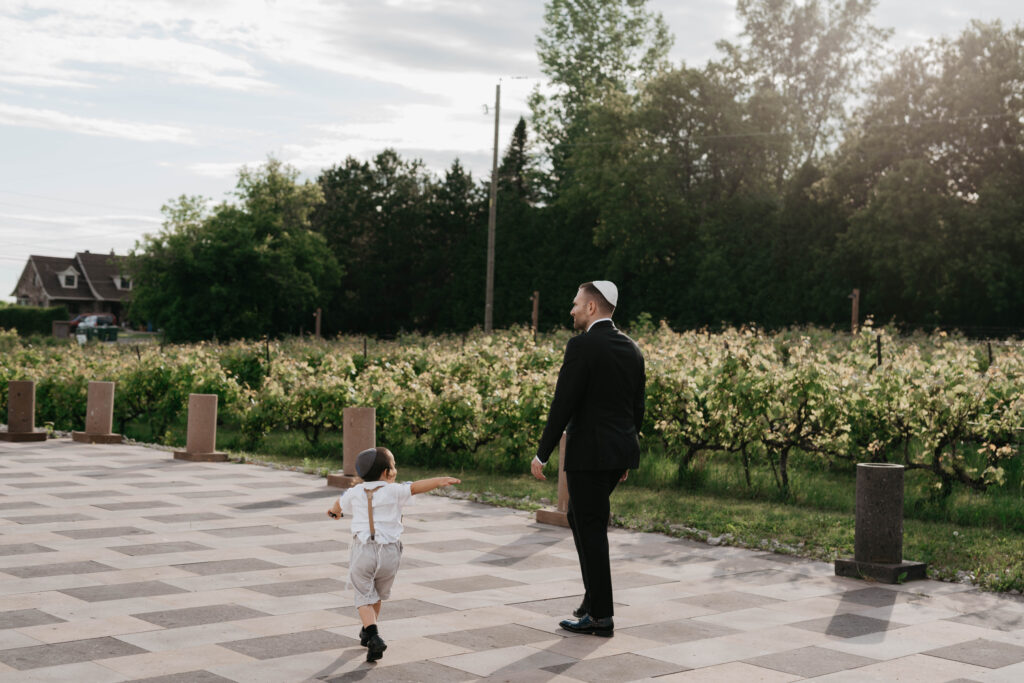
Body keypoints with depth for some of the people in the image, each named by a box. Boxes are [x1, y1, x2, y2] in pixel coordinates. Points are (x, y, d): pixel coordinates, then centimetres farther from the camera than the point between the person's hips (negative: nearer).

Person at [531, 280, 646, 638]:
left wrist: (542, 454, -9)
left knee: (591, 529, 0)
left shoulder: (582, 346, -13)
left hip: (590, 451, -8)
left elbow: (563, 404, -16)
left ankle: (600, 617, 6)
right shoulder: (631, 348, 10)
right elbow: (638, 406, 14)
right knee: (579, 517, 22)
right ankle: (594, 599, 24)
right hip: (621, 451, 8)